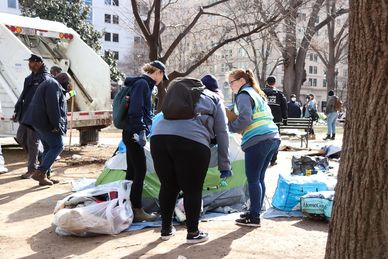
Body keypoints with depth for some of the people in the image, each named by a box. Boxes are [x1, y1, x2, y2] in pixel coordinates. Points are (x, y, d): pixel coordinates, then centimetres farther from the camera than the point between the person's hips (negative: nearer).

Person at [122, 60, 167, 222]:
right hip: (134, 134, -10)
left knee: (132, 171, 13)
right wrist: (141, 131, -22)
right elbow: (136, 110, -21)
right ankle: (137, 210, -1)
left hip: (131, 134, 10)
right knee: (140, 171, -6)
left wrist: (142, 130, 22)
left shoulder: (144, 84, 18)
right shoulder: (142, 83, -12)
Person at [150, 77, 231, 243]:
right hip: (191, 141, -5)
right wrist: (224, 165, 22)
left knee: (168, 187, 18)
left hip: (159, 136, 5)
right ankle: (193, 233, 20)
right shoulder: (214, 99, 23)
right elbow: (221, 133, 19)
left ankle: (166, 229, 31)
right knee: (192, 190, 9)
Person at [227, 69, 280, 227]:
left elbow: (244, 119, -17)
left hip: (257, 141, -9)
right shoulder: (258, 94, 24)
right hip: (273, 138, 9)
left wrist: (230, 126, -1)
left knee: (253, 179, -4)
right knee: (259, 178, 14)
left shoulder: (243, 95, -3)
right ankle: (255, 212, 20)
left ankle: (254, 217, -1)